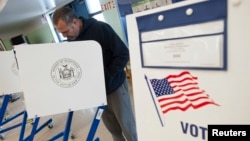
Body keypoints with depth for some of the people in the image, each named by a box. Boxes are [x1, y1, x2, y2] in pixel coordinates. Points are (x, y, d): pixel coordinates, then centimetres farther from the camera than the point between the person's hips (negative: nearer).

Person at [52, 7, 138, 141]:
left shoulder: (100, 28, -17)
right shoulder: (71, 40, 1)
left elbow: (123, 54, -17)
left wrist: (107, 78, -19)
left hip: (114, 86, -5)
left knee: (126, 125, 9)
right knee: (112, 127, 15)